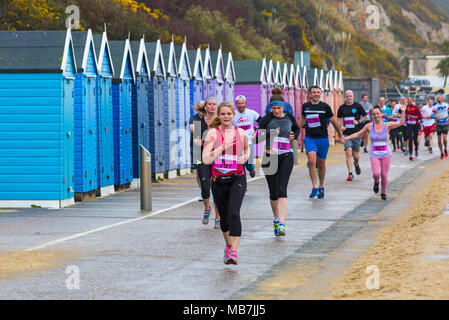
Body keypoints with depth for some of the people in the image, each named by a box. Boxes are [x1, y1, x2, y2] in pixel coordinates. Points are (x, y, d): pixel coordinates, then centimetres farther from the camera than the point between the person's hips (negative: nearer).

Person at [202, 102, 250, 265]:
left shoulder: (241, 133, 3)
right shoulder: (213, 133, -5)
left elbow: (246, 148, 25)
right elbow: (206, 159, -15)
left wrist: (245, 157, 4)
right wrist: (223, 146, -20)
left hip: (237, 179, 0)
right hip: (218, 180, 0)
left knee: (234, 214, -19)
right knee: (224, 217, 13)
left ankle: (234, 252, -21)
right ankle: (228, 245, 39)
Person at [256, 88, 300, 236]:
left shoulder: (289, 118, 6)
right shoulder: (267, 119, -3)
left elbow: (297, 129, 26)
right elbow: (258, 136, -11)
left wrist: (294, 136, 5)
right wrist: (271, 133, -23)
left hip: (286, 157, 0)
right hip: (269, 157, 0)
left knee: (282, 190, -14)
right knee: (273, 192, 8)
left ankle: (281, 224, -22)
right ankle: (276, 218, 31)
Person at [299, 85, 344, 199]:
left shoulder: (325, 107, -1)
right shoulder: (305, 106, 5)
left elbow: (334, 121, 9)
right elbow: (302, 120, 24)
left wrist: (340, 134, 16)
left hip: (323, 139, -1)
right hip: (309, 138, 1)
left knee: (321, 164, 9)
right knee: (311, 161, -18)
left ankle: (321, 187, 26)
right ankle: (314, 187, -15)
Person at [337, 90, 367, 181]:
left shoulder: (358, 106, 0)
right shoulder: (342, 108, 6)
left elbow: (365, 116, 9)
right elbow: (340, 118, 18)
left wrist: (359, 121, -9)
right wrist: (341, 126, -2)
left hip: (356, 133, -1)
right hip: (346, 133, 1)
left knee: (355, 155, 6)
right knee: (348, 153, -14)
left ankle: (356, 164, 41)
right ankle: (350, 174, -10)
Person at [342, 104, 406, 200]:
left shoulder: (387, 125, -1)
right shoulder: (369, 126, 1)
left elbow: (400, 123, -5)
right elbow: (358, 134, 13)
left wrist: (403, 112, -17)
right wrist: (346, 138, 10)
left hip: (386, 155, 0)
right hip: (374, 155, 0)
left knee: (384, 175, 1)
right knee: (376, 173, -20)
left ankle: (383, 193, 24)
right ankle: (376, 182, 16)